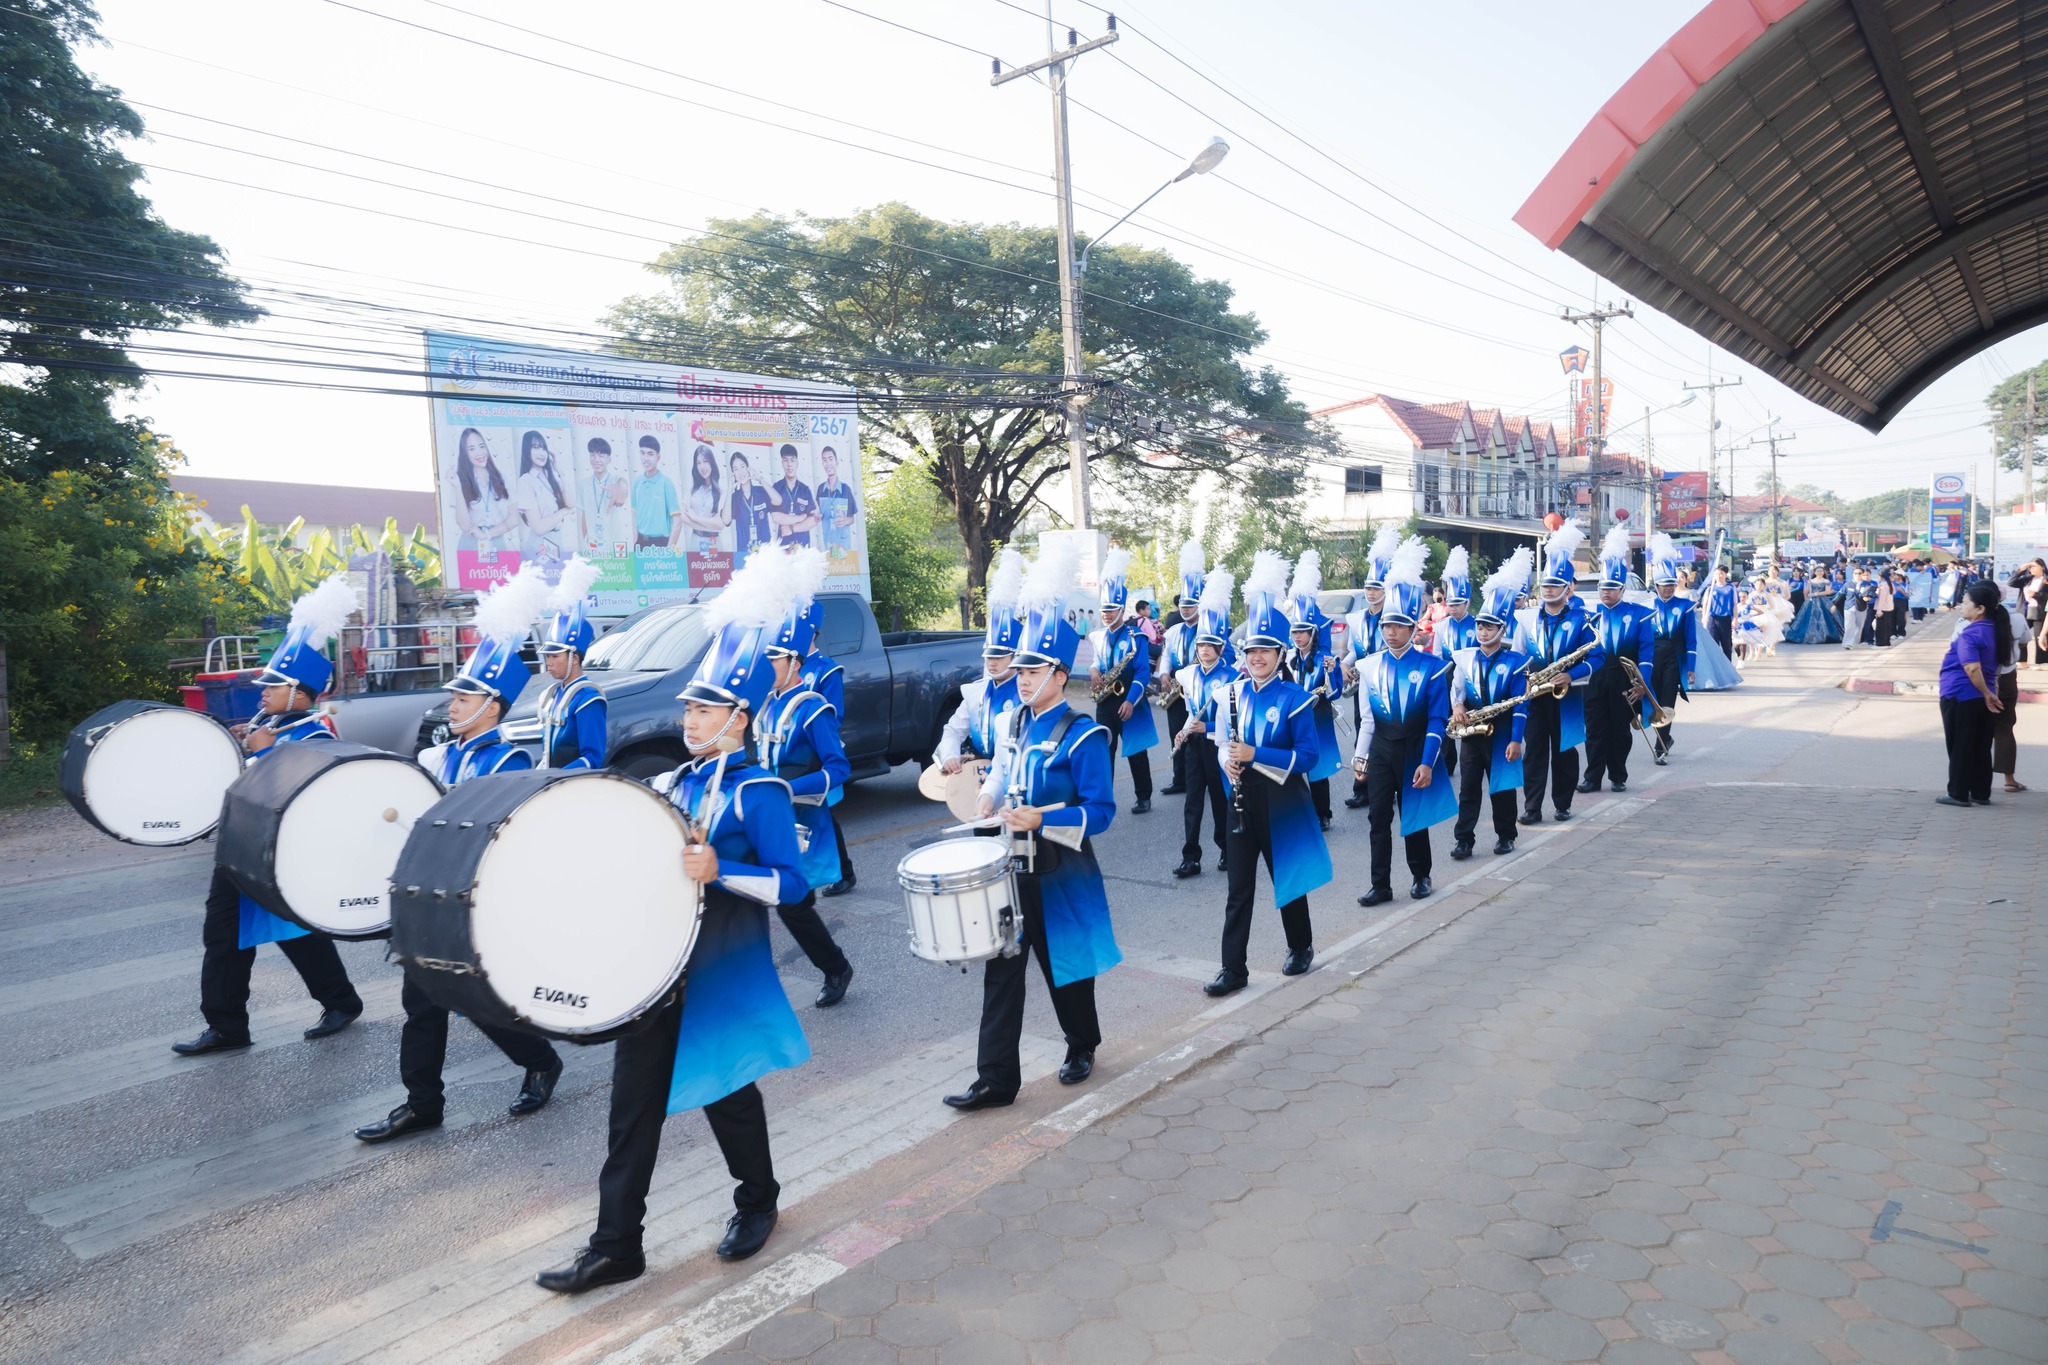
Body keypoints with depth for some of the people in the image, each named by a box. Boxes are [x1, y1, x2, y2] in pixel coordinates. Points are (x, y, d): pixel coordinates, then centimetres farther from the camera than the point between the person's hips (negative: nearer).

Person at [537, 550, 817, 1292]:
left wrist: (719, 872, -28)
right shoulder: (669, 785, 9)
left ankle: (757, 1200, 35)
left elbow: (790, 883, -17)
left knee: (726, 1088, 10)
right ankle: (616, 1245, 17)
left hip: (722, 974, -6)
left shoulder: (759, 792, -12)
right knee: (635, 1098, 7)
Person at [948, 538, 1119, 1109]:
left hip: (1059, 875, -5)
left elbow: (1100, 810, -17)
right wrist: (990, 798, 1)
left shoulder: (1083, 735, -14)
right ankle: (996, 1080, 9)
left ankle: (1082, 1047, 38)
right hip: (1010, 868, 5)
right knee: (1002, 969, 4)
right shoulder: (1012, 722, 5)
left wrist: (1040, 819, -27)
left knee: (1066, 966, 12)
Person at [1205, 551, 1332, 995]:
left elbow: (1308, 757, -14)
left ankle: (1301, 947, 36)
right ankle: (1234, 969, 8)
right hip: (1243, 800, 3)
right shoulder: (1231, 694, 2)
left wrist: (1255, 754, -24)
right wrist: (1228, 761, -12)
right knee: (1238, 887, 4)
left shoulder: (1295, 698, -10)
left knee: (1287, 876, 13)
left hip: (1283, 802, -3)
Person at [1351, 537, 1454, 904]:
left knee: (1414, 816, 9)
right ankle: (1380, 885, 8)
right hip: (1381, 750, 3)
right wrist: (1360, 756, 4)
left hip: (1416, 750, -2)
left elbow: (1437, 720, -8)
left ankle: (1421, 877, 27)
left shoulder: (1432, 667, -7)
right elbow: (1367, 717, 7)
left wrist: (1427, 763, -13)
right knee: (1379, 817, 1)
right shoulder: (1370, 666, 2)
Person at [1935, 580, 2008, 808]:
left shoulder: (1969, 635, -19)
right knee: (1981, 748, 13)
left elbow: (1972, 668, -28)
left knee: (1959, 747, 1)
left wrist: (1986, 694, -18)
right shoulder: (1996, 630, 8)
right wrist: (1990, 693, 22)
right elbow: (1994, 666, 18)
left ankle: (1958, 793, 7)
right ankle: (1981, 793, 18)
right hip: (1982, 697, 8)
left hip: (1959, 696, -8)